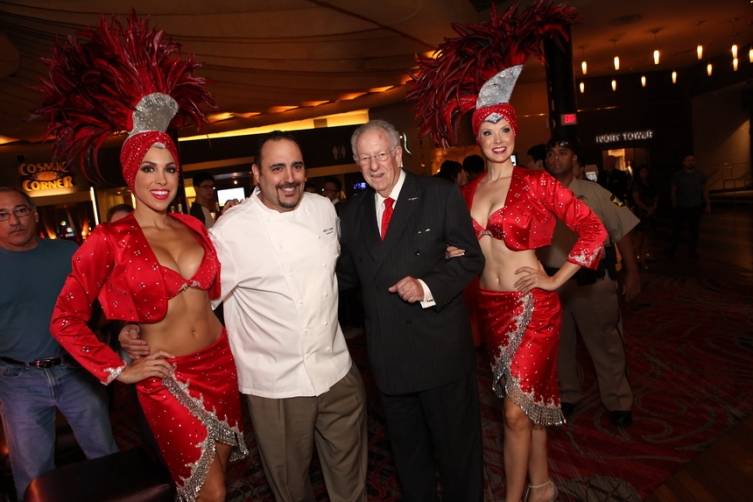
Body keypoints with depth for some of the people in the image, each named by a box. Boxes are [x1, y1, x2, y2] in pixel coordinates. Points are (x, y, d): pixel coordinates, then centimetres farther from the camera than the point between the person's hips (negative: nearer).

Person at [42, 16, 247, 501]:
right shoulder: (109, 240, -10)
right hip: (169, 380, -4)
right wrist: (120, 370, -5)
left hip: (221, 364, 4)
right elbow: (66, 320, -5)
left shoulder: (194, 226, 2)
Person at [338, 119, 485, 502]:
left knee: (456, 444, 15)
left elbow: (470, 258, -8)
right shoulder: (354, 211, 6)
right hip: (387, 353, 4)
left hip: (440, 350, -4)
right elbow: (348, 274, 9)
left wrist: (428, 286, -22)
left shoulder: (441, 195, -7)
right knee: (406, 449, 22)